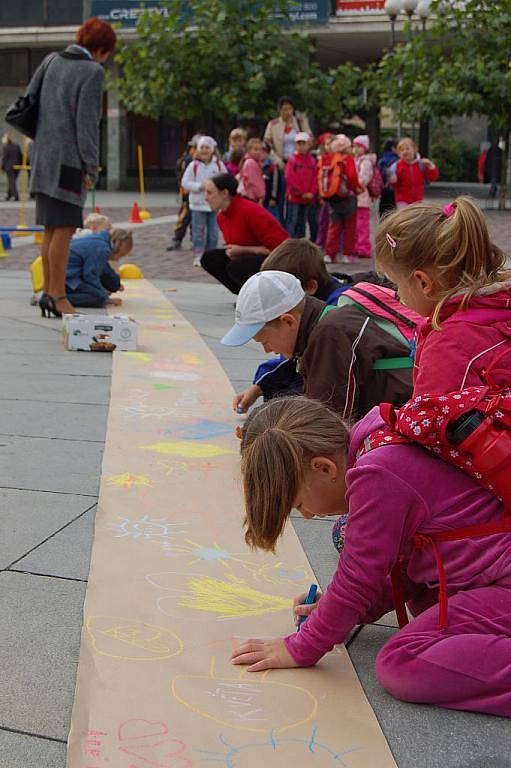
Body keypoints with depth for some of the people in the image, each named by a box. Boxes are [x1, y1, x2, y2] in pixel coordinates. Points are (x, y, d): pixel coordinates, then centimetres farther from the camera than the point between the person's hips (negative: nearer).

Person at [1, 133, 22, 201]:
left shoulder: (5, 147, -10)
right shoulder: (17, 146, 7)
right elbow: (20, 156, 8)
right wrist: (20, 165, 15)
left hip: (9, 167, -6)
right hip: (17, 166, 6)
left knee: (12, 182, -2)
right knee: (12, 182, 16)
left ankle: (16, 196, -11)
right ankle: (8, 195, 23)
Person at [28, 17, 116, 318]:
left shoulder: (51, 61, 13)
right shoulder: (92, 72, -9)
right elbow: (87, 124, -14)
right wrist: (92, 168, -11)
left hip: (43, 157, 8)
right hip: (68, 159, -8)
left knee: (51, 229, 12)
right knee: (64, 229, -6)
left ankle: (48, 292, 17)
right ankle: (57, 296, -5)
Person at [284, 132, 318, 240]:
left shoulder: (312, 160, 8)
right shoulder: (292, 159, -2)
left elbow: (315, 178, 6)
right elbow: (290, 178, -9)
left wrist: (312, 193, -8)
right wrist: (301, 193, -11)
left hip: (309, 198, 4)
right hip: (294, 198, -4)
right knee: (293, 223, -3)